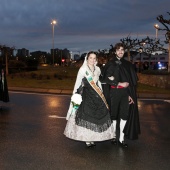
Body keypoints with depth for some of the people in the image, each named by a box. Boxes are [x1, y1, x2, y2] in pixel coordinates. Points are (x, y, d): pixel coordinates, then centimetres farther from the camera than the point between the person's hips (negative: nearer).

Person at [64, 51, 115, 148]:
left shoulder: (97, 69, 12)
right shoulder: (83, 69, -4)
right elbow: (78, 84, -3)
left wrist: (101, 93, 15)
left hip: (97, 95, 6)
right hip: (86, 95, -5)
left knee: (97, 116, 4)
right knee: (86, 117, -4)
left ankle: (92, 138, 14)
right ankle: (87, 140, 4)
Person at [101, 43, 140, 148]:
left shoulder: (128, 64, 11)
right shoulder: (111, 64, 2)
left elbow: (133, 80, 10)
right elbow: (106, 79, -6)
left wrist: (130, 94, 2)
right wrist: (119, 83, -12)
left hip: (125, 92, 3)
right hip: (114, 92, -2)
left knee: (125, 114, -2)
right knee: (114, 114, 5)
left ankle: (121, 138, 6)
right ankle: (114, 136, 19)